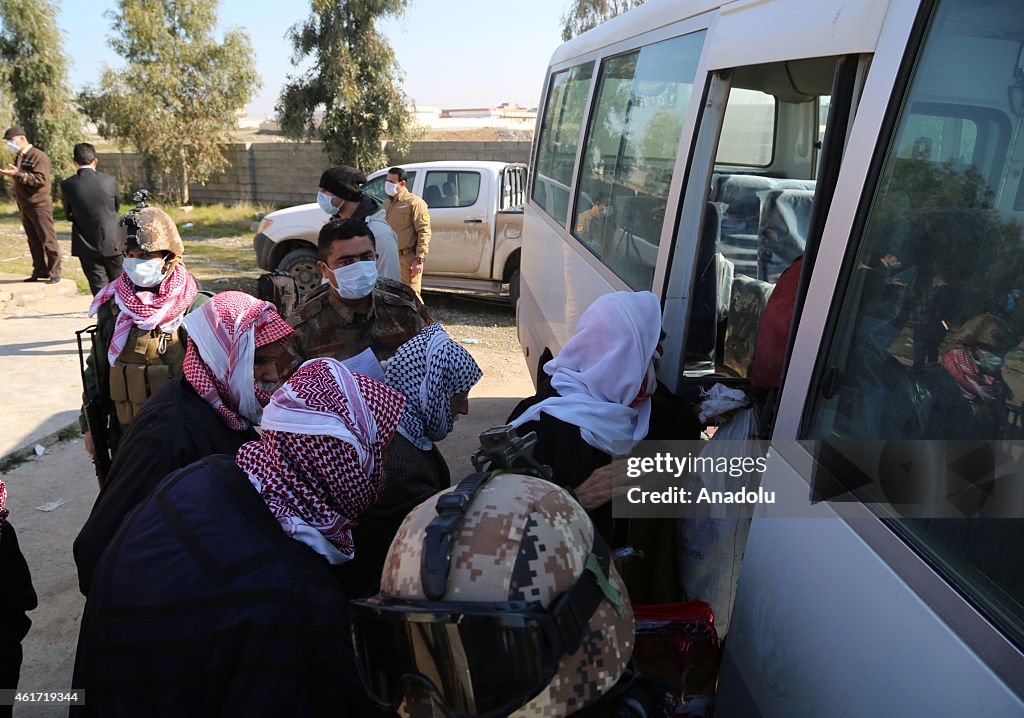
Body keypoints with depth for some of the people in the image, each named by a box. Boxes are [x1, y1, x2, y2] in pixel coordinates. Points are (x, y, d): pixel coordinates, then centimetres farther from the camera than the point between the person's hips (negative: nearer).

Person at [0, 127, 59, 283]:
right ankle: (39, 272, 16)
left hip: (39, 205, -8)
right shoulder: (18, 157, 15)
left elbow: (41, 179, -22)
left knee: (47, 239, -5)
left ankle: (54, 273, -1)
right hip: (24, 206, 8)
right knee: (33, 241, 10)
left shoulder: (38, 156, -11)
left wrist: (18, 175, -24)